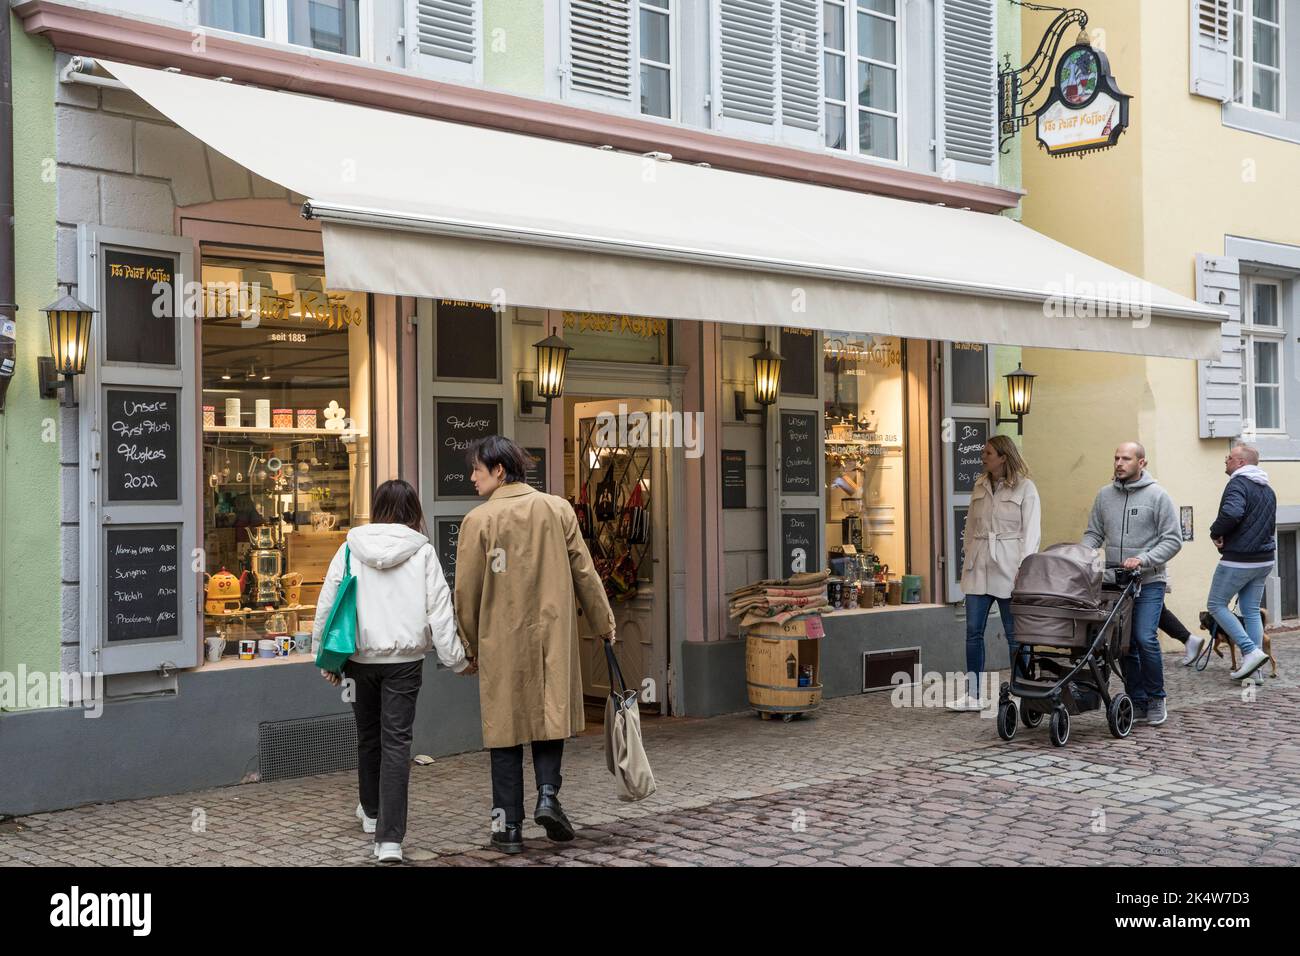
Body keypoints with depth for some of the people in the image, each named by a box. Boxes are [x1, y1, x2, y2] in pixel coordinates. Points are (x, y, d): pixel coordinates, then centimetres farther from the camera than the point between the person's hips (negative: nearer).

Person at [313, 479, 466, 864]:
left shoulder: (351, 549, -1)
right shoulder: (423, 552, -4)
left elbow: (326, 604, 1)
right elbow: (439, 610, -6)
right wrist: (456, 658, 2)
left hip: (359, 656, 2)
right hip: (404, 658, -2)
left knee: (368, 735, 20)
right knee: (396, 741, -1)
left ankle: (372, 811, 43)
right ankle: (389, 838, -10)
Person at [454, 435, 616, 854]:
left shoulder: (478, 520, -7)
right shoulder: (558, 509, 2)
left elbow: (466, 593, -4)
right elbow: (584, 573, 4)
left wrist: (471, 647, 9)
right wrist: (603, 624, 16)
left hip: (501, 642, -2)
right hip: (553, 636, 2)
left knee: (505, 727, 6)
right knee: (550, 715, 15)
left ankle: (508, 826, 9)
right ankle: (548, 795, -6)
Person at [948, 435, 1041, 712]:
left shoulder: (1025, 488, -3)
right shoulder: (980, 486, 13)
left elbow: (1031, 531, -7)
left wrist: (1023, 568, -15)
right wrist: (967, 556, 12)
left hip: (1008, 569, -5)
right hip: (978, 568, 5)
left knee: (1014, 634, 1)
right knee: (973, 631, 4)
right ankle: (973, 695, 10)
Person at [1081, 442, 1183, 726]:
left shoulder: (1157, 496, -4)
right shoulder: (1105, 495, 9)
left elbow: (1173, 540, -6)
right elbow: (1093, 533, 14)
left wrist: (1143, 560, -18)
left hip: (1149, 582, -4)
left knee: (1145, 639, -14)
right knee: (1125, 643, 6)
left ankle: (1156, 699, 4)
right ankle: (1137, 701, 17)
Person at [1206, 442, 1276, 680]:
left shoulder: (1238, 484, -14)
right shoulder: (1268, 490, 16)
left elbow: (1231, 513, -31)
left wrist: (1216, 533, -15)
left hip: (1238, 560, -8)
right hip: (1264, 560, 8)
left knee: (1216, 605, 2)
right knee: (1251, 611, 11)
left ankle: (1251, 651, -9)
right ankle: (1254, 669, 10)